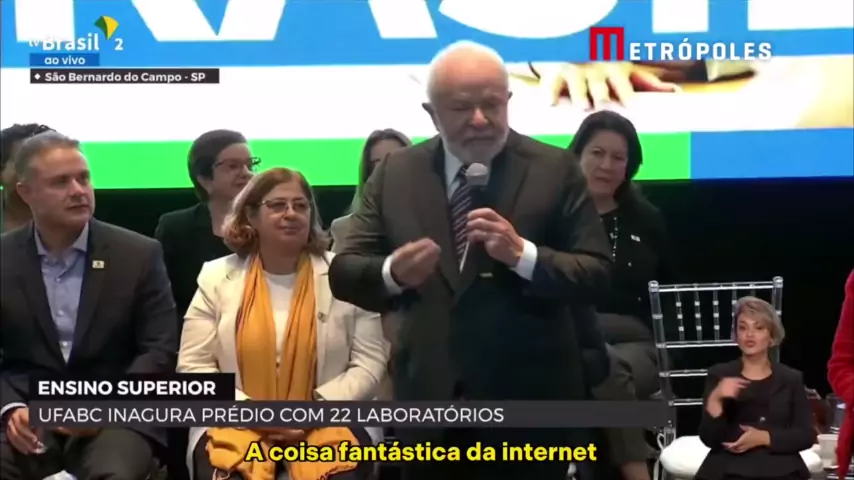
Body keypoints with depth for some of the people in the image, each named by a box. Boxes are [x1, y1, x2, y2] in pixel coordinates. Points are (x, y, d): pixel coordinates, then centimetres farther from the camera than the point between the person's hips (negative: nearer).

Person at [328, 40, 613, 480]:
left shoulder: (555, 169, -3)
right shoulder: (394, 174, 4)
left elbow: (596, 272, -6)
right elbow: (343, 272, 2)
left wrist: (522, 253, -23)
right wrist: (392, 272, -20)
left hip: (528, 401, -2)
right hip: (429, 398, 2)